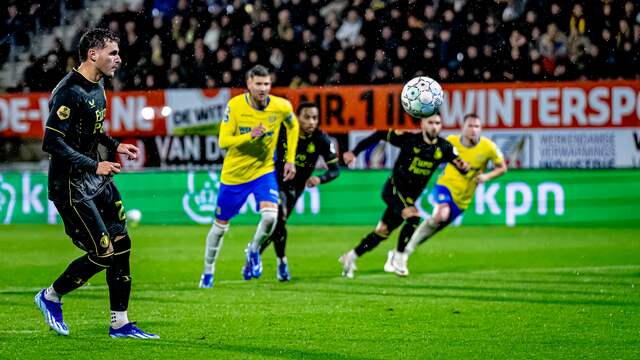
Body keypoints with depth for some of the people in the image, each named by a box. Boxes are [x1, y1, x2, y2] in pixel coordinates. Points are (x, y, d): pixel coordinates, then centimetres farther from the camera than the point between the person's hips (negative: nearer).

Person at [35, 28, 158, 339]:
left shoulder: (97, 86, 9)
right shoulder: (69, 92, -21)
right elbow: (52, 142, -25)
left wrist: (115, 146, 11)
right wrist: (94, 165, -23)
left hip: (97, 180, 9)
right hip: (71, 186, -9)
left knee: (121, 245, 6)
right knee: (103, 253, -7)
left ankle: (120, 324, 14)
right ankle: (50, 297, 15)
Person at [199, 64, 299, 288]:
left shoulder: (281, 107, -11)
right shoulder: (235, 106, -17)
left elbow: (293, 126, 11)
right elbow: (223, 141, -18)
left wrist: (290, 160, 7)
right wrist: (250, 135, -33)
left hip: (263, 170, 1)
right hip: (233, 174, -1)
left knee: (270, 215, -24)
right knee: (220, 225, 10)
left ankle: (254, 250, 8)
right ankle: (208, 272, 31)